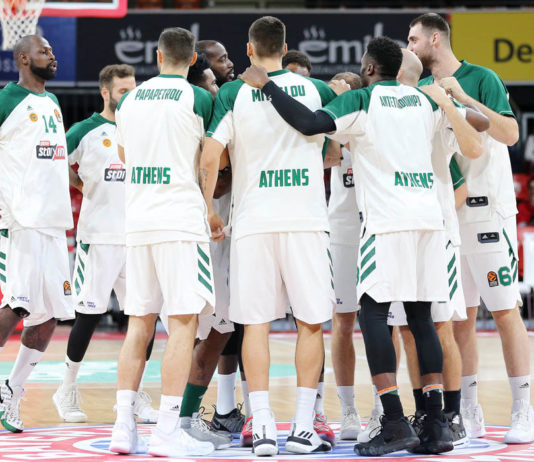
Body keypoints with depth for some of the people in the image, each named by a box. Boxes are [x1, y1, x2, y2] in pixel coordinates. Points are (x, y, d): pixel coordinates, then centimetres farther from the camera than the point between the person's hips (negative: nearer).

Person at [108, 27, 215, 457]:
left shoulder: (129, 100, 11)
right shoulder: (198, 99, -6)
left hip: (137, 221, 5)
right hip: (181, 219, -5)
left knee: (139, 322, 11)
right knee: (183, 323, -3)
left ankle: (124, 426, 8)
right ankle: (168, 431, -8)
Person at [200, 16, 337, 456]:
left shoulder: (233, 94, 0)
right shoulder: (317, 90, 6)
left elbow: (209, 158, -7)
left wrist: (208, 209, 6)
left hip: (253, 220, 0)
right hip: (306, 218, 0)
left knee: (256, 323, 5)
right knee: (311, 323, 8)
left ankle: (262, 425, -2)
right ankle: (302, 426, 6)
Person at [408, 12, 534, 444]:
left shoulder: (481, 79, -5)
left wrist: (463, 97, -20)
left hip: (487, 209, -6)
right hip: (444, 213, 6)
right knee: (460, 316, 6)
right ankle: (469, 413, 12)